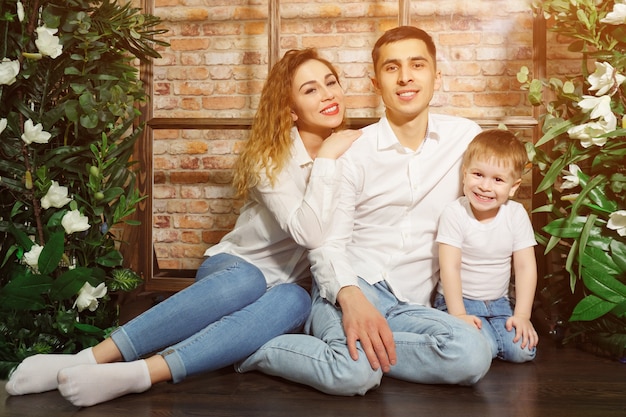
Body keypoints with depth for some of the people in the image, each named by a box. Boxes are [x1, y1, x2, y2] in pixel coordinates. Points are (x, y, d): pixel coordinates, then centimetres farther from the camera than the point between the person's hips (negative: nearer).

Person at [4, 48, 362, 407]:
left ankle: (139, 374, -47)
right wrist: (326, 160, -22)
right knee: (245, 282, -40)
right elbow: (309, 233, -26)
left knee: (294, 300, -37)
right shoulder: (271, 156, -11)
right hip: (234, 268, -2)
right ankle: (88, 359, -40)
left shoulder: (351, 150, 1)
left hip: (286, 285, 3)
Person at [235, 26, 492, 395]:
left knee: (474, 354, -30)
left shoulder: (467, 137, 5)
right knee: (355, 373, -35)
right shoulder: (352, 151, -2)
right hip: (353, 288, -3)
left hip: (411, 305, 4)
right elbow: (327, 243, -4)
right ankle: (254, 349, -9)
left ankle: (350, 344, -13)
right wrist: (350, 297, -25)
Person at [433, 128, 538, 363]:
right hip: (458, 301, -3)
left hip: (499, 303, 4)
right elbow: (450, 267, -16)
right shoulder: (455, 213, -14)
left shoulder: (516, 215, -4)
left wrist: (522, 315, -9)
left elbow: (526, 266, -3)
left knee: (523, 351, -17)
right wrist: (458, 315, -20)